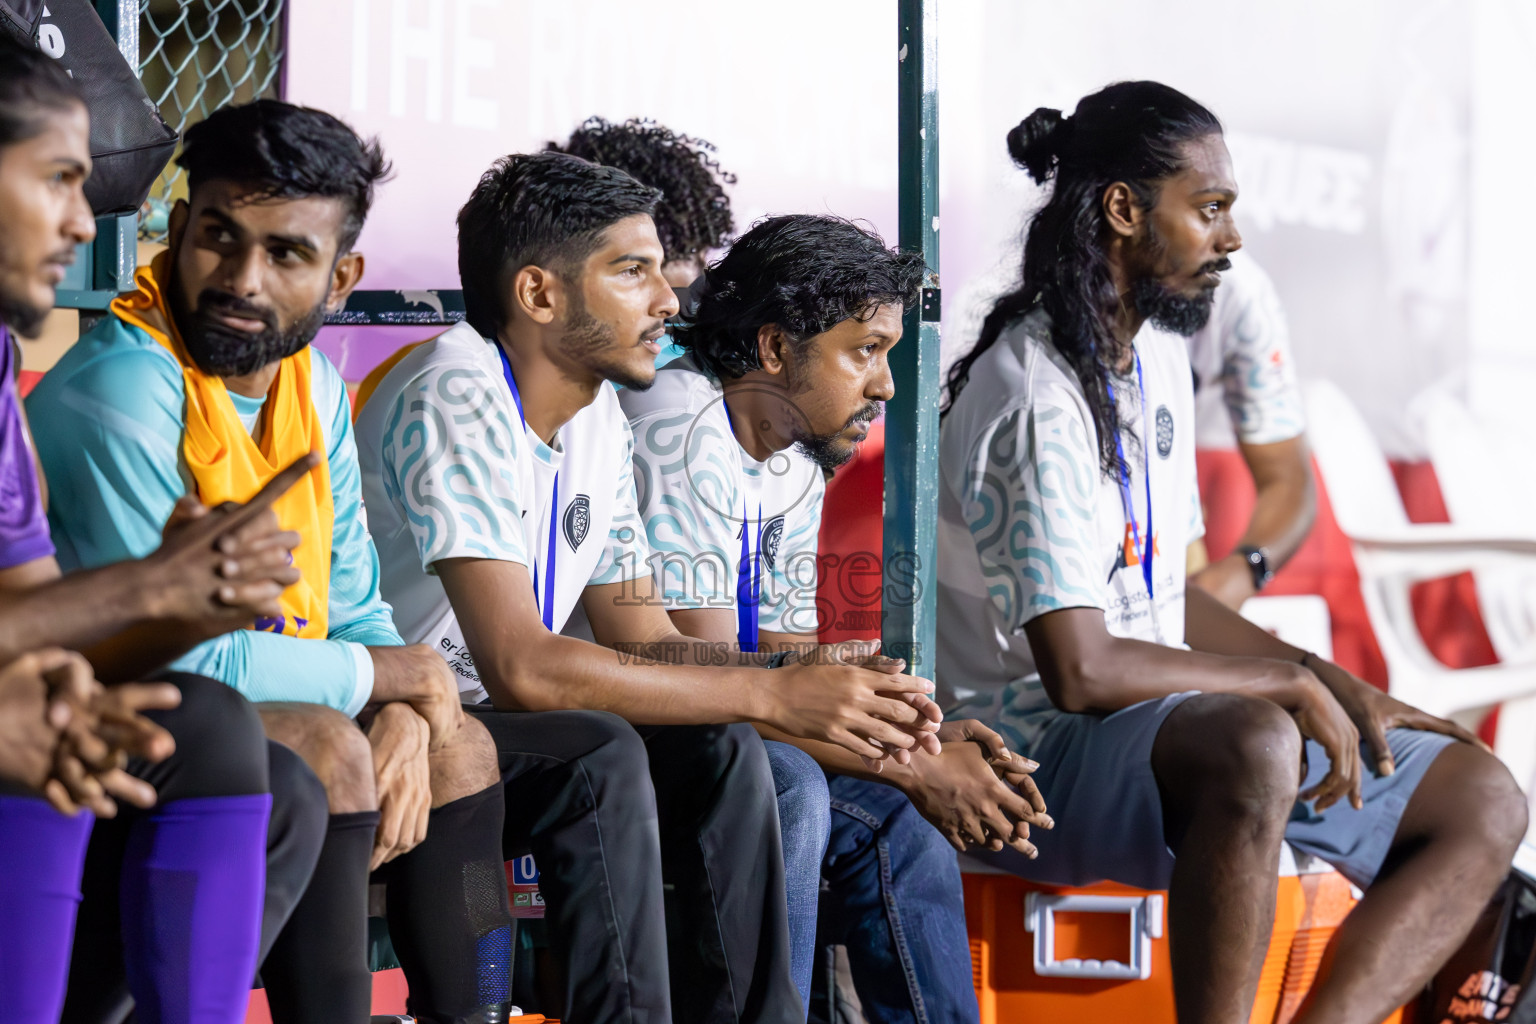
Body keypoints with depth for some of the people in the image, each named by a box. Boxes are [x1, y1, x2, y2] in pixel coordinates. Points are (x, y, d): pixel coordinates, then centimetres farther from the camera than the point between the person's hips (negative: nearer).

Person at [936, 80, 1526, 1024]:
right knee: (1254, 743, -41)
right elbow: (1080, 670, -24)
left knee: (1483, 801, 0)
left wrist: (1337, 688, 11)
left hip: (1174, 732, 10)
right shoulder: (1037, 399, -17)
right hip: (1036, 757, -10)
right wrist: (1290, 682, -13)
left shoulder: (1159, 359, 14)